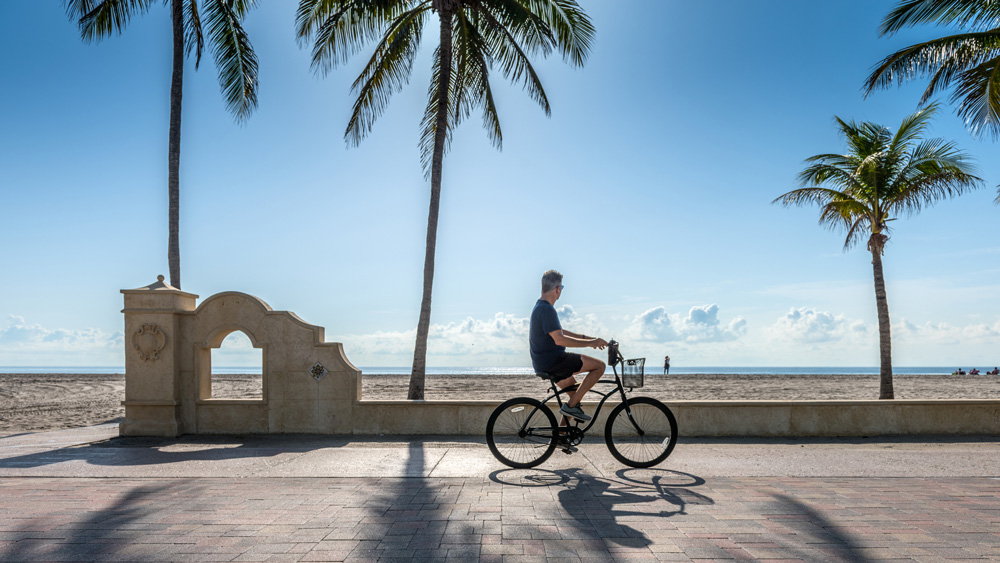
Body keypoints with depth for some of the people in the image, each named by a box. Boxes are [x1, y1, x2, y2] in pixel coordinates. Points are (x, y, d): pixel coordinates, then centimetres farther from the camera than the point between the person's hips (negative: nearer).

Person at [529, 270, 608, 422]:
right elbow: (559, 339, -27)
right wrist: (590, 343, -21)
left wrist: (586, 338, 18)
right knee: (600, 366, -9)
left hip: (542, 363, 11)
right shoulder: (547, 309, -19)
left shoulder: (540, 307, 14)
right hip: (552, 362, -11)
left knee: (574, 389, 27)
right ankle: (571, 405, -7)